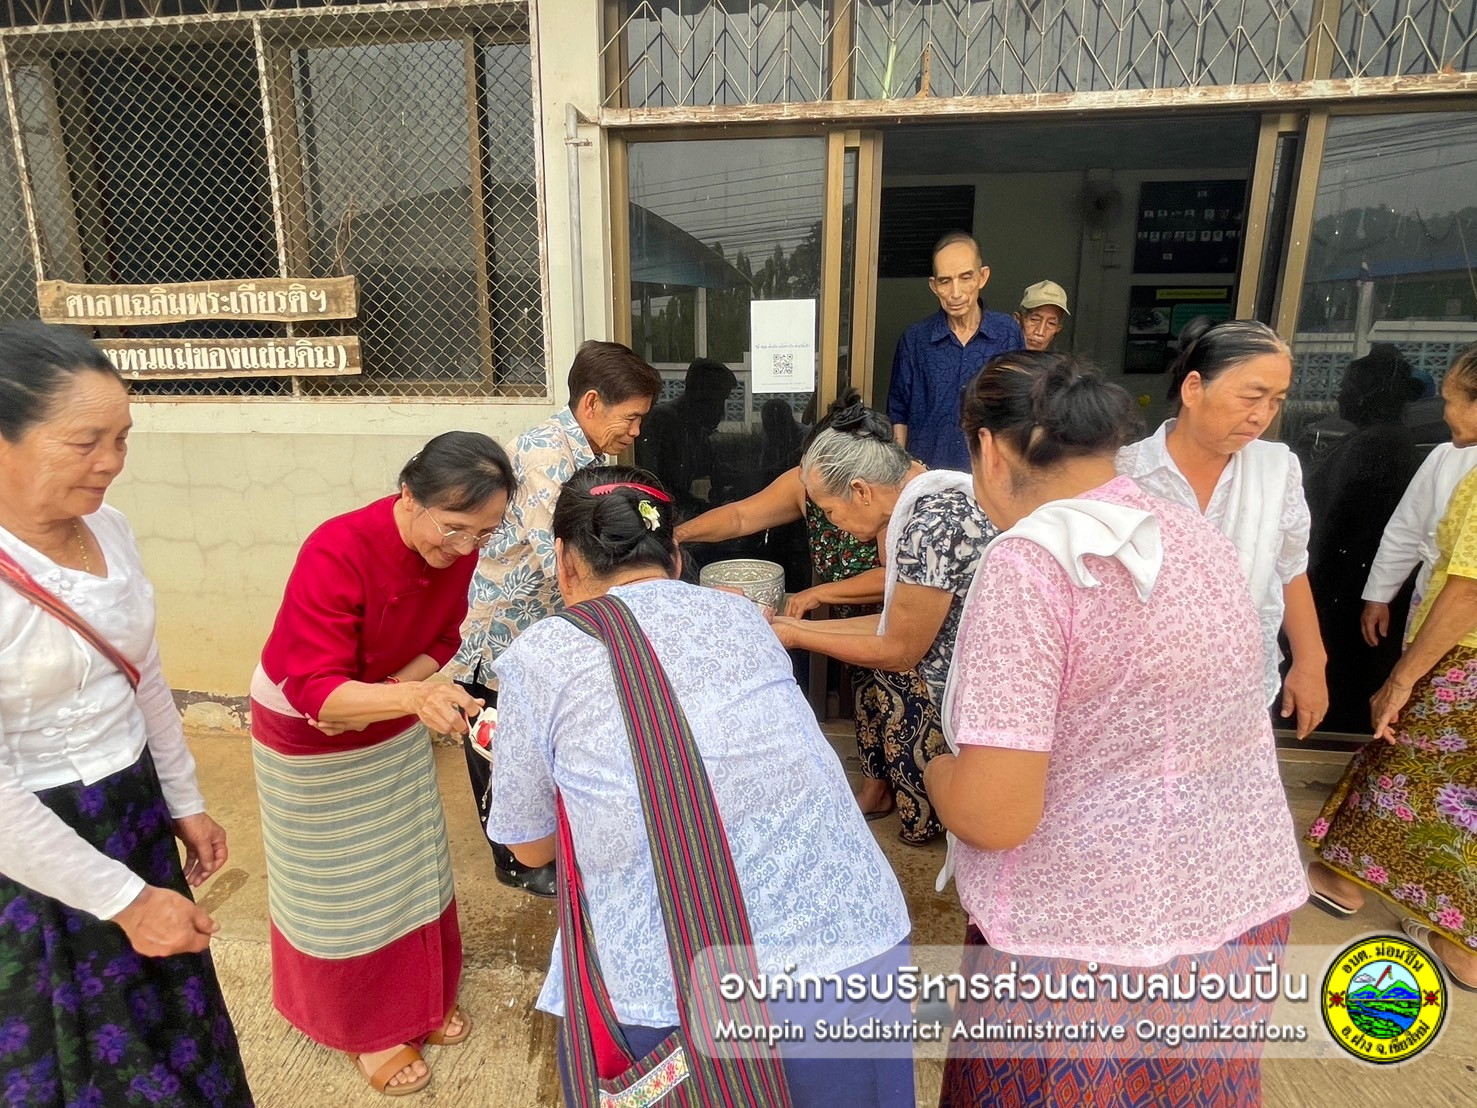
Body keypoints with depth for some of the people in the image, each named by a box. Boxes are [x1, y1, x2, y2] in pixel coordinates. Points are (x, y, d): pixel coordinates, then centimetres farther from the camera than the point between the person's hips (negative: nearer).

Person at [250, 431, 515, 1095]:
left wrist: (379, 697, -20)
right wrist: (414, 697, -54)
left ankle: (423, 999, 41)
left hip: (391, 718, 5)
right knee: (341, 885, 13)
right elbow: (311, 688, -37)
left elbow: (442, 639, -5)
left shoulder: (456, 548, -19)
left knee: (411, 867, 18)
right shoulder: (336, 553, -37)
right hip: (308, 731, -5)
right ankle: (365, 1028, 36)